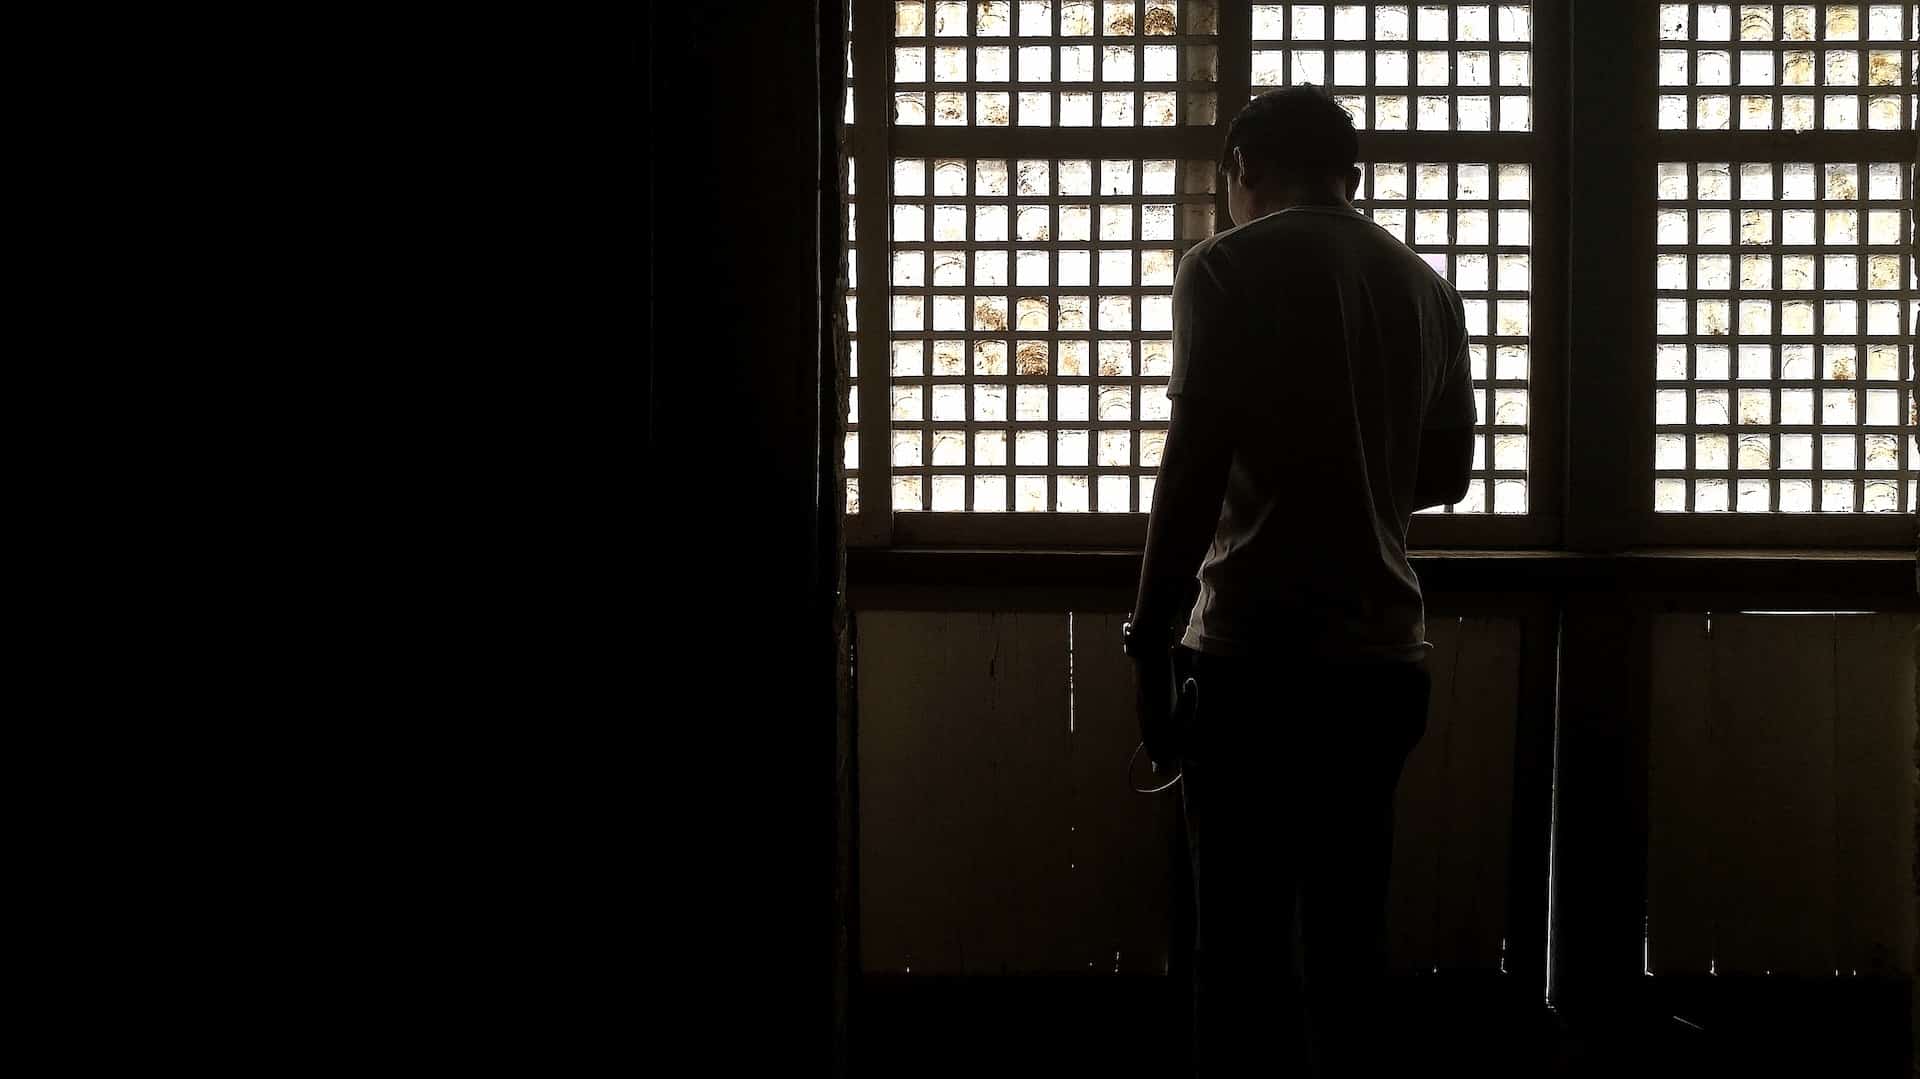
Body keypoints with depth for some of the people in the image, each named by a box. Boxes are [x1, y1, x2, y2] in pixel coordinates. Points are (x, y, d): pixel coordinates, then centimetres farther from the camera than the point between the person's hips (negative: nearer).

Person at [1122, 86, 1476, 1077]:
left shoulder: (1227, 268, -4)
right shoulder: (1427, 287, 13)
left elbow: (1194, 469, -12)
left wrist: (1149, 642, -6)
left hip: (1259, 656, -5)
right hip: (1383, 657, 6)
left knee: (1247, 944, -3)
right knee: (1349, 936, 12)